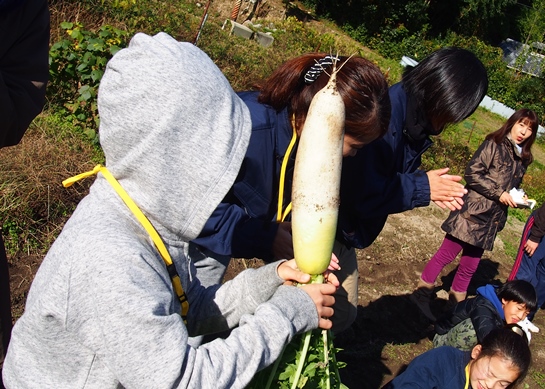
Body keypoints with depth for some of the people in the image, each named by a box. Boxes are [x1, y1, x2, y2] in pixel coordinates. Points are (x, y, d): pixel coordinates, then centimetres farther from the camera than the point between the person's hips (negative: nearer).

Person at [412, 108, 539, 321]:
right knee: (446, 255, -1)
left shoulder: (523, 159, 14)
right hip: (473, 212, -6)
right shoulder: (494, 144, -7)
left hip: (492, 219, 7)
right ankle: (422, 295, 12)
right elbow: (472, 173, -13)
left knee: (470, 266, 13)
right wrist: (498, 194, -15)